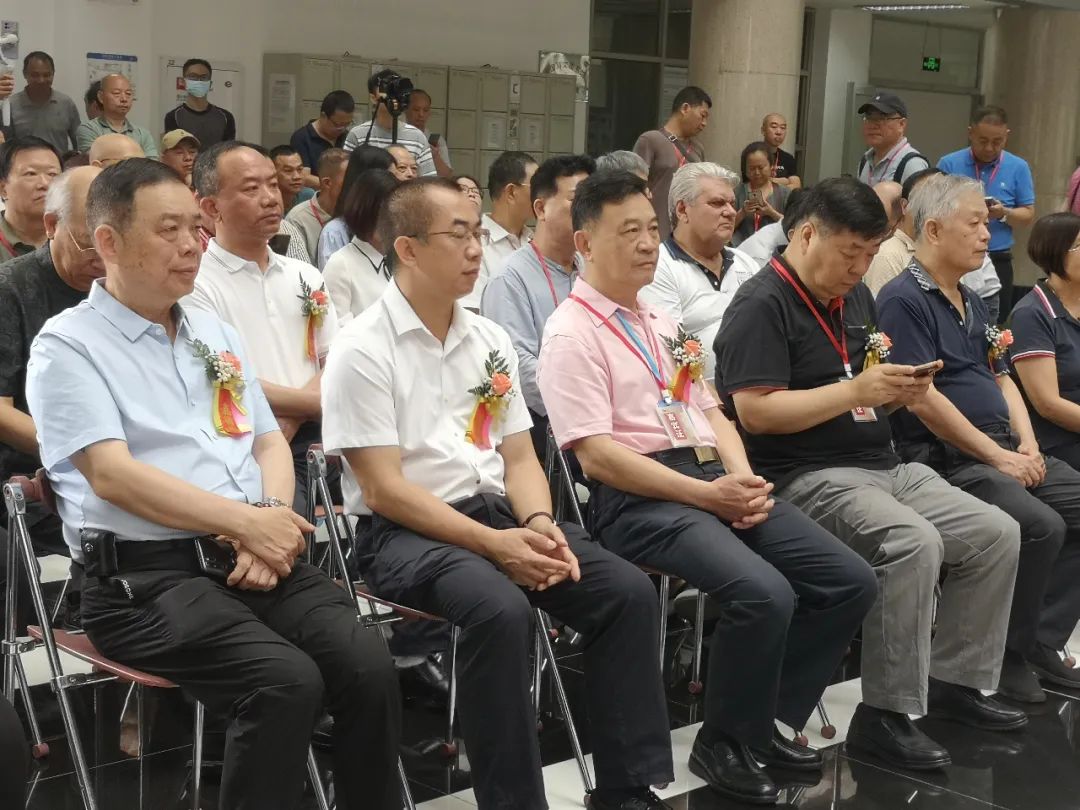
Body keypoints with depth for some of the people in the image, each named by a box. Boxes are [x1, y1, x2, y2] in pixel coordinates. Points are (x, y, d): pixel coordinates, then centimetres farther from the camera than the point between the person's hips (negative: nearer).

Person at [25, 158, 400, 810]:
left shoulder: (217, 334, 20)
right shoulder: (68, 346, -1)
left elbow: (270, 444, 17)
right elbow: (112, 475, -12)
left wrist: (270, 521, -5)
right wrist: (249, 522, -16)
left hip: (254, 556, 6)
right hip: (145, 574, -5)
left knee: (368, 664, -19)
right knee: (288, 680, -29)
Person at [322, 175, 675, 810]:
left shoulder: (491, 340, 12)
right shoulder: (364, 350, -8)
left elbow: (519, 457, 13)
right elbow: (384, 489, -13)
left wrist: (537, 522, -10)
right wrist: (493, 544, -21)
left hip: (497, 511, 6)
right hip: (406, 531, -6)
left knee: (628, 591, -14)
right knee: (502, 609, -35)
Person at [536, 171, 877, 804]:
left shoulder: (663, 322, 21)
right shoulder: (572, 334, -6)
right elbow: (597, 455, -14)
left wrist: (742, 478, -1)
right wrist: (707, 495, -17)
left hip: (713, 480, 8)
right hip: (637, 498, -8)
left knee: (851, 582, -4)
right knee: (764, 594, -30)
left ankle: (768, 721, 12)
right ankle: (723, 744, -6)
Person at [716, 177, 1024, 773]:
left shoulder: (856, 298, 16)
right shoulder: (762, 305, -11)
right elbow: (754, 411, -20)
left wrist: (901, 391, 0)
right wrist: (856, 391, -21)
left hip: (885, 466, 9)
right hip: (806, 478, -9)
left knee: (996, 533, 1)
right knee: (913, 544, -31)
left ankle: (952, 680, 13)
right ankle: (884, 716, -21)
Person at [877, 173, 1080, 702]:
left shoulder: (970, 302, 20)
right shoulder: (903, 299, -9)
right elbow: (921, 399, -17)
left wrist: (1028, 445, 2)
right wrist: (999, 457, -15)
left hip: (1005, 451, 9)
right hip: (945, 458, -9)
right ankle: (1007, 655, -8)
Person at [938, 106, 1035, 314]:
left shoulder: (1018, 168, 5)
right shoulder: (948, 164, 1)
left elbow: (1028, 215, 5)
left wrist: (1004, 213, -15)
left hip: (998, 261, 1)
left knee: (995, 324, 2)